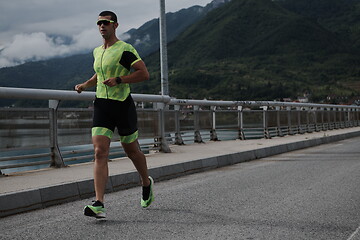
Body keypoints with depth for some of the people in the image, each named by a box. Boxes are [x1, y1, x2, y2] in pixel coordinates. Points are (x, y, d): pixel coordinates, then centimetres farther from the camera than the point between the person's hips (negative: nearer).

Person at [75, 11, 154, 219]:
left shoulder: (125, 50, -8)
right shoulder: (97, 52, 15)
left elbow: (144, 73, -15)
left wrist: (118, 80, -22)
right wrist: (85, 85, 16)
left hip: (123, 105, -5)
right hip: (102, 106, 5)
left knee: (132, 150, 11)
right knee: (100, 153, -10)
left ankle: (147, 183, 40)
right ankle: (99, 205, -16)